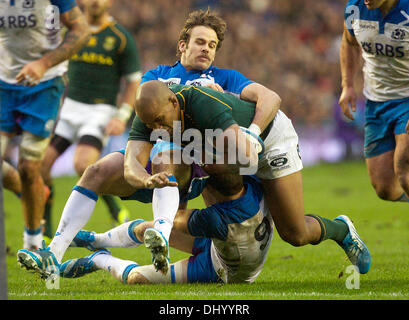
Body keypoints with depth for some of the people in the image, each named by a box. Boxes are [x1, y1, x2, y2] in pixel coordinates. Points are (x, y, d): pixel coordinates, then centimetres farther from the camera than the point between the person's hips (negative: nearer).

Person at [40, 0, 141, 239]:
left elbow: (134, 82, -2)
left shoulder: (121, 38, -5)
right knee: (41, 163, -10)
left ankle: (115, 208, 0)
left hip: (101, 111, -5)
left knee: (83, 165, -27)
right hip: (69, 107, 5)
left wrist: (121, 118, -14)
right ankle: (45, 230, 4)